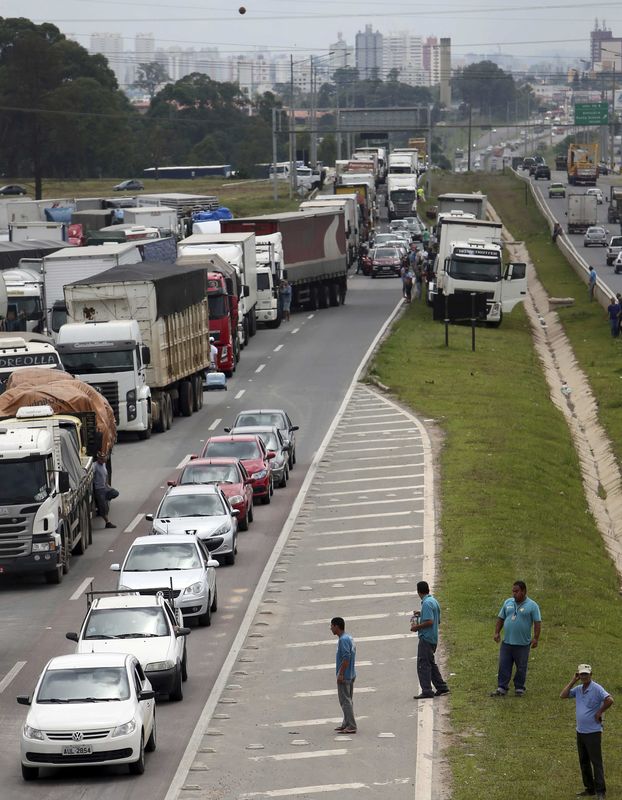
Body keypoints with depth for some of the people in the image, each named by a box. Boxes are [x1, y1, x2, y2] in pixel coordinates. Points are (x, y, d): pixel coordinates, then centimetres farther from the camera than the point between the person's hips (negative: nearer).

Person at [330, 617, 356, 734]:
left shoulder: (343, 640, -18)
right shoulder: (349, 638, 14)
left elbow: (346, 657, -25)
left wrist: (341, 674, -22)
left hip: (344, 676, -10)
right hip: (351, 675, 10)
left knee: (345, 700, -7)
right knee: (348, 700, 16)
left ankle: (351, 726, -8)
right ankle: (346, 724, 23)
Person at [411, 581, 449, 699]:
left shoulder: (426, 603, -17)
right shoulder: (434, 601, 13)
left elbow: (429, 622, -24)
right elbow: (438, 621, 18)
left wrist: (417, 627, -12)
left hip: (426, 638, -10)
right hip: (433, 638, 10)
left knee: (423, 664, -6)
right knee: (431, 663, 18)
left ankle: (427, 691, -7)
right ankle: (442, 687, 21)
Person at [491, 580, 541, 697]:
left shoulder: (532, 605, -4)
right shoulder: (508, 603, 9)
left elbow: (537, 623, -6)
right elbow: (500, 619, 14)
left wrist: (535, 638, -14)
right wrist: (497, 632, 6)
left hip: (523, 644, -4)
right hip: (506, 643, 4)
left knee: (521, 668, 5)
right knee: (503, 666, 2)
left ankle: (519, 688, 17)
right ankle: (501, 688, 6)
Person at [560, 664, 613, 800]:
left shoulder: (596, 688, -12)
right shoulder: (578, 689, 10)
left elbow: (609, 700, -23)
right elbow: (563, 695, 4)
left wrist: (600, 712, -14)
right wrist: (573, 681, 1)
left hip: (593, 732, -8)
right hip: (580, 731, 8)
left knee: (596, 762, -6)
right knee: (584, 762, 13)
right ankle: (589, 789, 21)